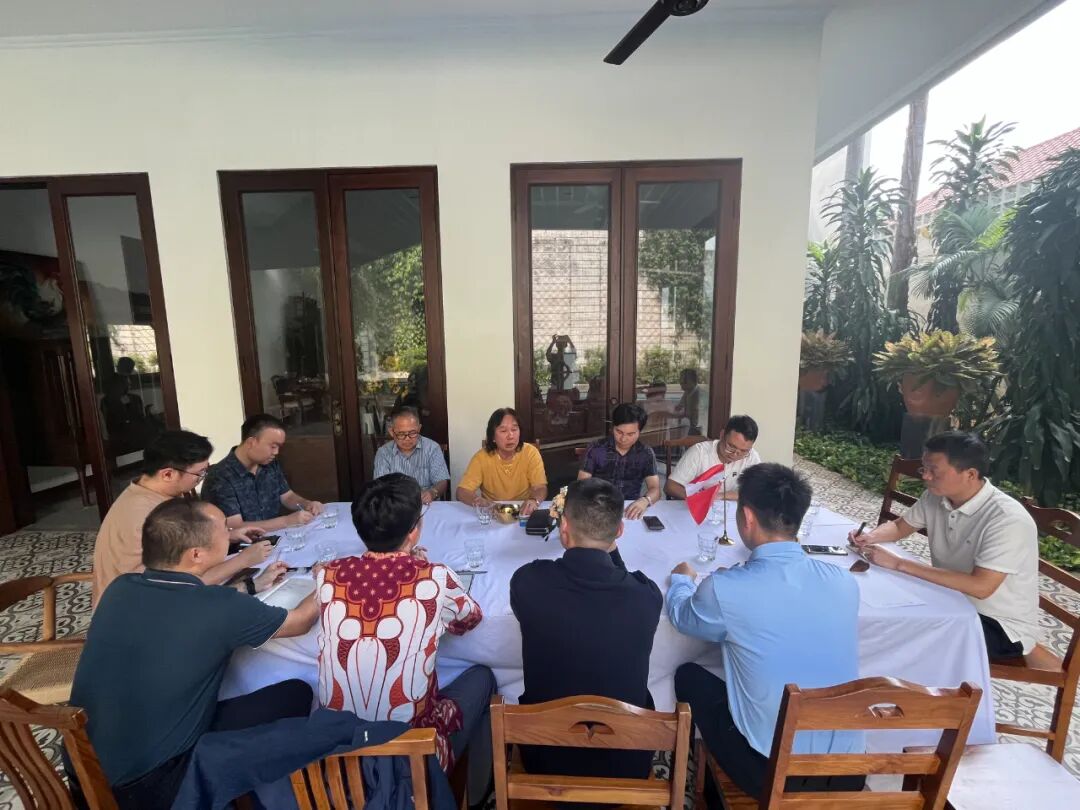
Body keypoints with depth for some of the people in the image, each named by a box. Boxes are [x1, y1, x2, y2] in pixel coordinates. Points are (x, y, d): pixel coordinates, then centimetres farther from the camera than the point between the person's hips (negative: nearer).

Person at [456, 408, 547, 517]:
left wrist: (534, 500, -39)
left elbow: (541, 488, -14)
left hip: (523, 512, 1)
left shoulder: (531, 453, -10)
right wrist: (477, 501, -35)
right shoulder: (481, 457, -10)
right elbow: (462, 491, -12)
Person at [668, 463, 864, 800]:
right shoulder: (844, 582, -9)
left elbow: (680, 615, 1)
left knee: (689, 674, 17)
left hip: (771, 773, -4)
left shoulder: (725, 589, -22)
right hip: (848, 769, 5)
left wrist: (681, 577, 22)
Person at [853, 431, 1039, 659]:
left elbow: (980, 586, -34)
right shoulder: (936, 496, -8)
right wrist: (871, 537, -14)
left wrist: (899, 564, -34)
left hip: (1002, 624, -6)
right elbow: (899, 526, 8)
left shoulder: (1008, 519, -28)